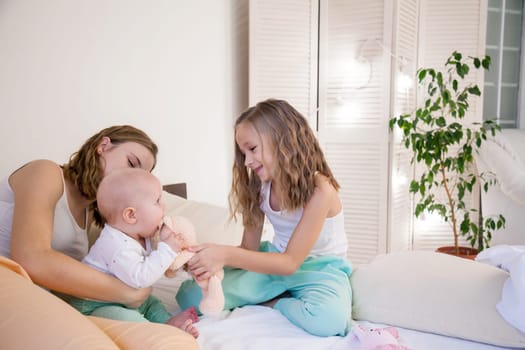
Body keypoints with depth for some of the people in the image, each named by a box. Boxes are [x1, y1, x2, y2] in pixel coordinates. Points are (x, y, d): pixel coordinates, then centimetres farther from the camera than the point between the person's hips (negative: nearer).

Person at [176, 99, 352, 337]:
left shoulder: (320, 190, -25)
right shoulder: (260, 188, -5)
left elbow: (291, 262, -26)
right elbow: (249, 247, -3)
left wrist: (226, 255, -34)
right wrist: (215, 259, -24)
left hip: (320, 268, -5)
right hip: (276, 261, 5)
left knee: (330, 318, -41)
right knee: (190, 295, -9)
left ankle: (272, 303, -9)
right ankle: (288, 299, -6)